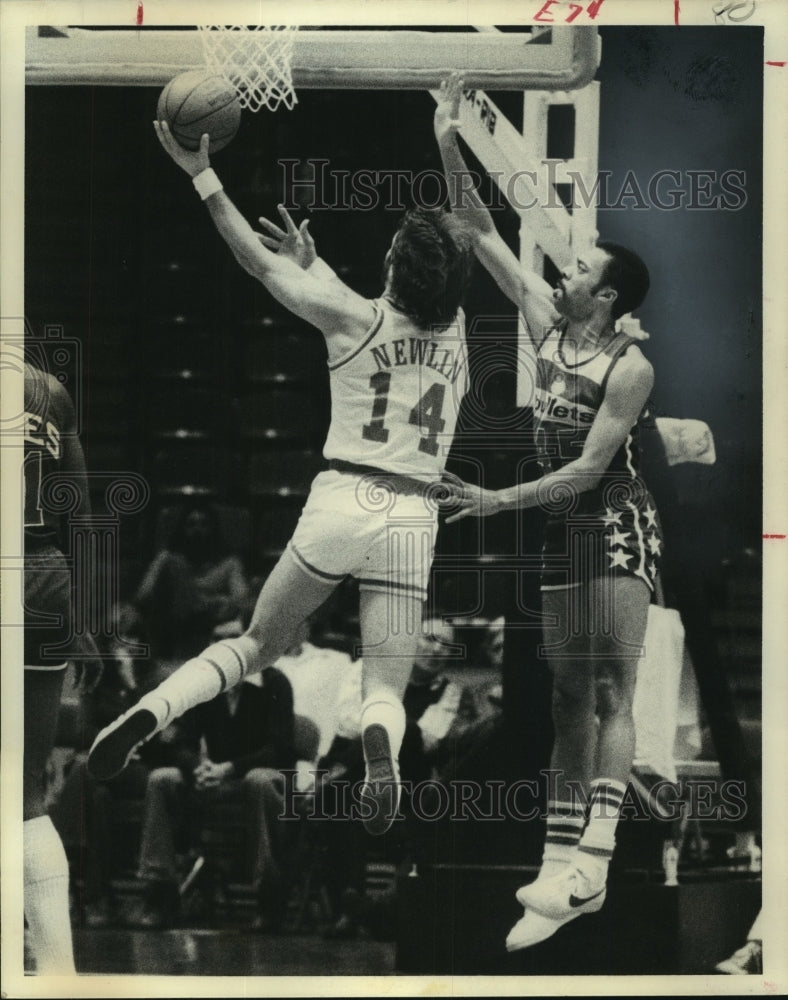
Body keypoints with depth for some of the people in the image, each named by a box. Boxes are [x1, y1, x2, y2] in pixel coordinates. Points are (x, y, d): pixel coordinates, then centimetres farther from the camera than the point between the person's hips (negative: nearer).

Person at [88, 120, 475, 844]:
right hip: (413, 517, 1)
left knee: (259, 643, 18)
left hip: (341, 502, -1)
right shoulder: (456, 329, 6)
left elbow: (258, 258, 4)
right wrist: (314, 263, 35)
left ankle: (151, 712, -3)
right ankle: (380, 746, -33)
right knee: (387, 688, 2)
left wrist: (201, 173, 10)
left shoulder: (351, 318, -3)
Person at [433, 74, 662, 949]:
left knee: (610, 692, -13)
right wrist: (450, 147, -2)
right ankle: (559, 878, 4)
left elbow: (589, 468, -17)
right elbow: (484, 234, 5)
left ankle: (592, 860, -22)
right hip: (562, 529, 7)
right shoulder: (546, 325, 3)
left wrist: (501, 500, -18)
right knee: (570, 700, 5)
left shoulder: (631, 368, -15)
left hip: (619, 526, -7)